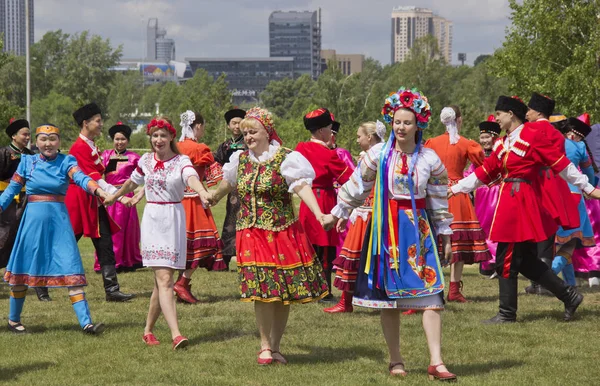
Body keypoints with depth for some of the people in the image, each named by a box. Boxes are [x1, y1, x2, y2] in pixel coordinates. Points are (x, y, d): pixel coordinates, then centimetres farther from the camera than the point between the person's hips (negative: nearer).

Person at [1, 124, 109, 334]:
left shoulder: (66, 162, 1)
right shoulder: (28, 162, 5)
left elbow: (81, 178, -17)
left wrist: (98, 190, -36)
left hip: (59, 220, 0)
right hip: (34, 219, 0)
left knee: (72, 271, -7)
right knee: (23, 269, 8)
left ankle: (86, 322, -11)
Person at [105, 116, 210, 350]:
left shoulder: (181, 161, -3)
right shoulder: (145, 161, 6)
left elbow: (192, 178, -26)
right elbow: (132, 183, 25)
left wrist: (203, 193, -47)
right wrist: (113, 197, 41)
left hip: (174, 220, -1)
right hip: (152, 220, 1)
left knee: (162, 279, 2)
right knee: (164, 279, -10)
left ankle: (148, 330, 20)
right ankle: (175, 334, -20)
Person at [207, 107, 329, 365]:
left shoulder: (285, 159, -7)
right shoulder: (240, 159, 9)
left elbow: (301, 187, -18)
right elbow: (227, 183, 29)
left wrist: (319, 215, -32)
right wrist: (213, 198, 47)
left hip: (282, 232, -3)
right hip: (251, 234, 3)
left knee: (284, 291, 2)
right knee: (262, 291, -6)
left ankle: (275, 346, 14)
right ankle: (265, 346, 3)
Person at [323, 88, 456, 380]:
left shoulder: (430, 159, 0)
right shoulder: (378, 154, -2)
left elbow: (440, 202, 6)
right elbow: (356, 186, 8)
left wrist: (445, 235, 7)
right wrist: (337, 214, 13)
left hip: (418, 229, 0)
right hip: (386, 227, 0)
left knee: (430, 292, -9)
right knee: (388, 295, 4)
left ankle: (436, 362, -11)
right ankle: (395, 361, 14)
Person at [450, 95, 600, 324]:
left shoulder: (533, 136, -8)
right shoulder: (503, 144, 15)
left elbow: (561, 164, -8)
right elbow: (484, 173, 19)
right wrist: (455, 189, 18)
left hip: (521, 201, -8)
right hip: (509, 203, 8)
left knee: (506, 260, -5)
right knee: (527, 262, 10)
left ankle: (507, 314, 4)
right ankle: (569, 296, 18)